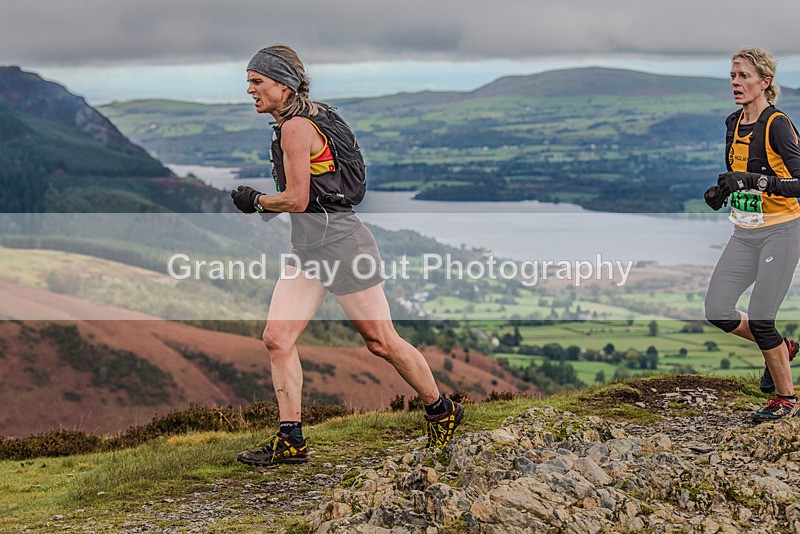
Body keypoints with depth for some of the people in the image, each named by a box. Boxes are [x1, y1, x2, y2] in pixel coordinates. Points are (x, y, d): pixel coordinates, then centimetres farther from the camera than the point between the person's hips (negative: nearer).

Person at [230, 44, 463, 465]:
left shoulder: (296, 127, -16)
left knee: (381, 342, 1)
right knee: (277, 339, 1)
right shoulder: (311, 117, 13)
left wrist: (255, 201, -3)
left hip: (340, 242, -10)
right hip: (307, 249, 10)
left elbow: (296, 200, -18)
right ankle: (290, 441, 5)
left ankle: (442, 411, 20)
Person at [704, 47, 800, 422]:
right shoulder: (734, 124, 8)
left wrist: (756, 180, -33)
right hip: (744, 234, 8)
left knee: (759, 319, -6)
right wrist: (721, 192, 3)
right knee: (717, 311, 3)